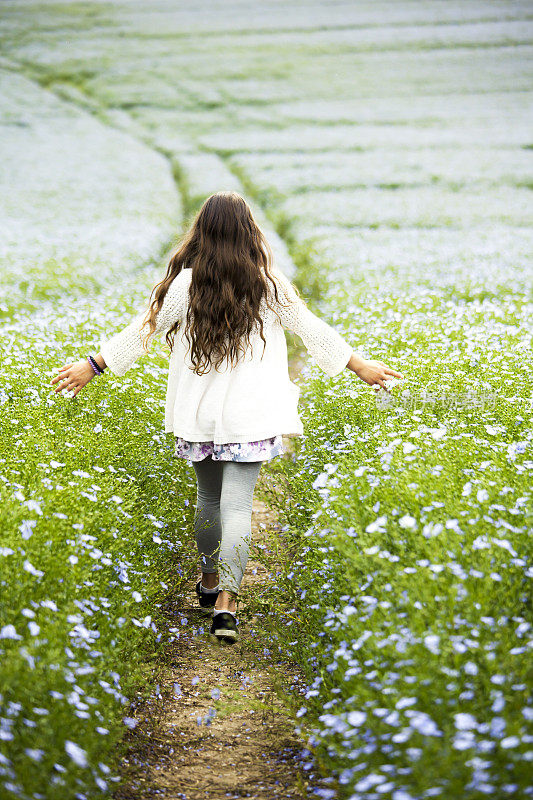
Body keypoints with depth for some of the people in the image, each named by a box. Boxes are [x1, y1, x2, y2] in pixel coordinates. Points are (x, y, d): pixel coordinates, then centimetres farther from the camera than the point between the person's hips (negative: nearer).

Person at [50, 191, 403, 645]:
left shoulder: (186, 282, -7)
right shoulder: (269, 283, -4)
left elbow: (144, 329, -1)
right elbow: (312, 329, 4)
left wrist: (92, 365, 11)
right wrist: (360, 366, 17)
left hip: (199, 412, 1)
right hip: (250, 412, -1)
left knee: (208, 497, 19)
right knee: (238, 505, -3)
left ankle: (210, 582, 32)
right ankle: (226, 601, -13)